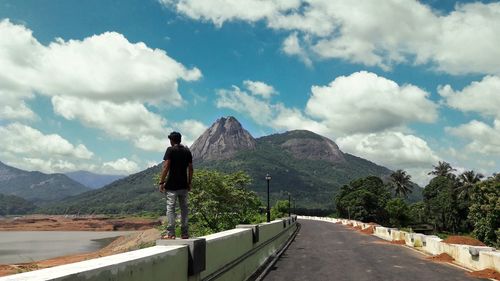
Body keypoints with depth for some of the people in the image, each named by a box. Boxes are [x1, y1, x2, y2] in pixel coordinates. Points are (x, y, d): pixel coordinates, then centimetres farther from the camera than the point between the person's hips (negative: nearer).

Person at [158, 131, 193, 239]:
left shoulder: (171, 150, -7)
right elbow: (190, 168, 9)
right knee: (184, 208, 10)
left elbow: (166, 167, -13)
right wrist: (189, 183, 16)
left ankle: (170, 233, -3)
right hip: (184, 185, 5)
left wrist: (161, 182, -9)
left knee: (170, 208, -1)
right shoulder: (187, 151, 9)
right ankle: (185, 233, 12)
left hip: (171, 185, -5)